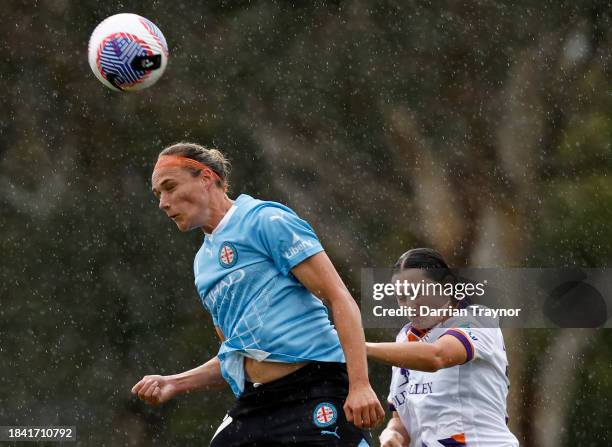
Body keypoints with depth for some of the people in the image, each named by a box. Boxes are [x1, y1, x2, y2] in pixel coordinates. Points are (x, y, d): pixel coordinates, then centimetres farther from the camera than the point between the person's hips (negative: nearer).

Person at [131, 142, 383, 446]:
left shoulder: (265, 219, -2)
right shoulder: (203, 262, 21)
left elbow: (340, 299, -8)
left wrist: (359, 385, -18)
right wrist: (174, 384, 13)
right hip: (252, 406, 7)